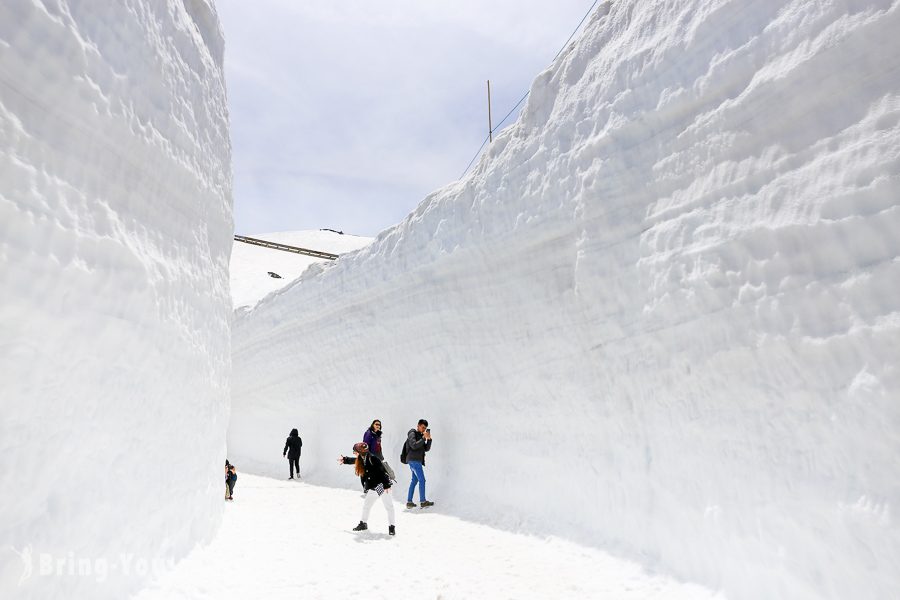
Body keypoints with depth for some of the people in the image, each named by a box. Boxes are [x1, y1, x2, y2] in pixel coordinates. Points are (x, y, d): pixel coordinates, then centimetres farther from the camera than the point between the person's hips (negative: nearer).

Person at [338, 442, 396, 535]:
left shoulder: (372, 458, -22)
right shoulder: (361, 459, 2)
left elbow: (382, 472, -22)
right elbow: (353, 460, 27)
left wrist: (386, 485, -22)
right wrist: (344, 460, 41)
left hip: (382, 485, -8)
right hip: (373, 487, 8)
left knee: (388, 506, -4)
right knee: (366, 504, 17)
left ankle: (391, 527, 5)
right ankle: (363, 523, 35)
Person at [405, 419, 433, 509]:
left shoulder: (420, 436, 20)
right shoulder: (412, 434, -4)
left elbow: (426, 449, 14)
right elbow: (414, 446, -19)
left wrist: (429, 439, -1)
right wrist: (424, 438, -17)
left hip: (417, 461, 9)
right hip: (413, 460, -9)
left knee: (414, 480, 8)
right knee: (422, 480, -9)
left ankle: (409, 502, 11)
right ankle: (423, 502, -8)